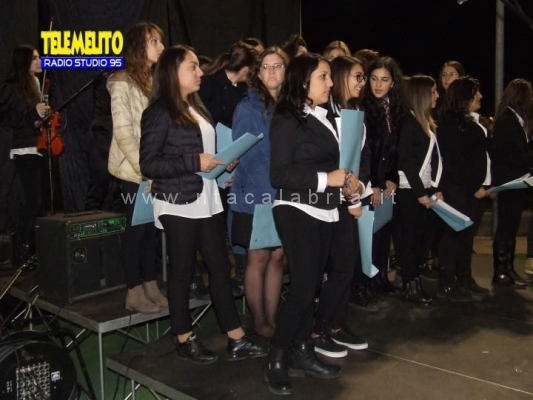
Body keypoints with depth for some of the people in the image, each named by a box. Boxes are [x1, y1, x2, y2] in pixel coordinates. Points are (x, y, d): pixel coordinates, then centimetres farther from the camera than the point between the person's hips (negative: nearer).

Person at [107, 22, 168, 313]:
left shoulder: (155, 81, 13)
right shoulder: (123, 83, -8)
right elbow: (123, 133, -14)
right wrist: (145, 169, -19)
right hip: (136, 171, -6)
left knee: (151, 228, 10)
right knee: (136, 229, 0)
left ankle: (151, 287, 19)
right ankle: (135, 293, 10)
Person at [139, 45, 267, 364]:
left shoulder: (196, 107, 14)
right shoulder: (160, 112, -9)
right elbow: (149, 164, -15)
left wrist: (221, 164, 4)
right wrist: (194, 163, -19)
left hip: (207, 201, 8)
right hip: (179, 204, -7)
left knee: (220, 267, 8)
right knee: (183, 271, 4)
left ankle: (237, 340, 15)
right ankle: (185, 341, 20)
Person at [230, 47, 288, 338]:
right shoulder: (248, 106, -5)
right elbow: (244, 153, -10)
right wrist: (267, 188, -16)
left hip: (284, 194, 5)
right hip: (257, 195, -4)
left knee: (277, 257, 10)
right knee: (258, 259, 4)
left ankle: (271, 318, 21)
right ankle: (258, 322, 17)